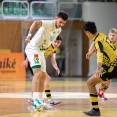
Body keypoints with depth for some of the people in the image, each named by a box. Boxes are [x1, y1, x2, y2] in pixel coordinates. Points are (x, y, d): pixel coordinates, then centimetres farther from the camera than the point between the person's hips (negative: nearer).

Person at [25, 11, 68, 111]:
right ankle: (35, 100, -30)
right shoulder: (49, 24, -19)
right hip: (33, 48, -10)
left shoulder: (59, 30, 9)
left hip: (41, 51, 10)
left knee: (43, 76, 11)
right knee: (38, 73, -23)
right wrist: (29, 35, -49)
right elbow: (36, 23, -38)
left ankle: (40, 101, 18)